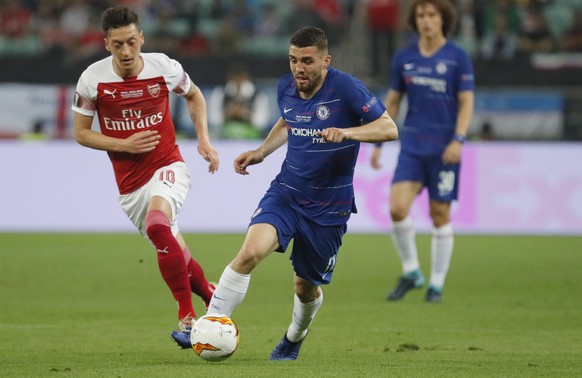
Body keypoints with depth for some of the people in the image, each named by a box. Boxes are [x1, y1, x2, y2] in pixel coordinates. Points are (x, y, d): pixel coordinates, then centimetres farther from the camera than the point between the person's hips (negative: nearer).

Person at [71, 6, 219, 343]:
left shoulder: (164, 68, -9)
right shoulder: (93, 79, -9)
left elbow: (194, 95, 13)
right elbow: (81, 133, 0)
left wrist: (204, 139, 1)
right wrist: (123, 145, -14)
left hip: (167, 167, -3)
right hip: (129, 182, 3)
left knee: (158, 226, -31)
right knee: (173, 251, 10)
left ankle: (187, 315, -24)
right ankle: (210, 296, 40)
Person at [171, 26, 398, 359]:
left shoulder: (345, 88, -16)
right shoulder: (286, 88, 0)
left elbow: (389, 128, -17)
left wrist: (347, 132, -33)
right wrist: (261, 152, 10)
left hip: (329, 206, -3)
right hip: (286, 192, 3)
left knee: (306, 287, 11)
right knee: (250, 252, -23)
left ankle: (294, 339, 43)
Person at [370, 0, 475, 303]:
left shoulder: (458, 58, -3)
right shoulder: (404, 58, 6)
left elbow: (466, 103, -5)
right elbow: (392, 102, 14)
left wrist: (458, 140, -18)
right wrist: (379, 143, 11)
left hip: (444, 148, -2)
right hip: (411, 145, 2)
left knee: (440, 215, 2)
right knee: (398, 208, -14)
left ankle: (436, 284, 14)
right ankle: (410, 272, 5)